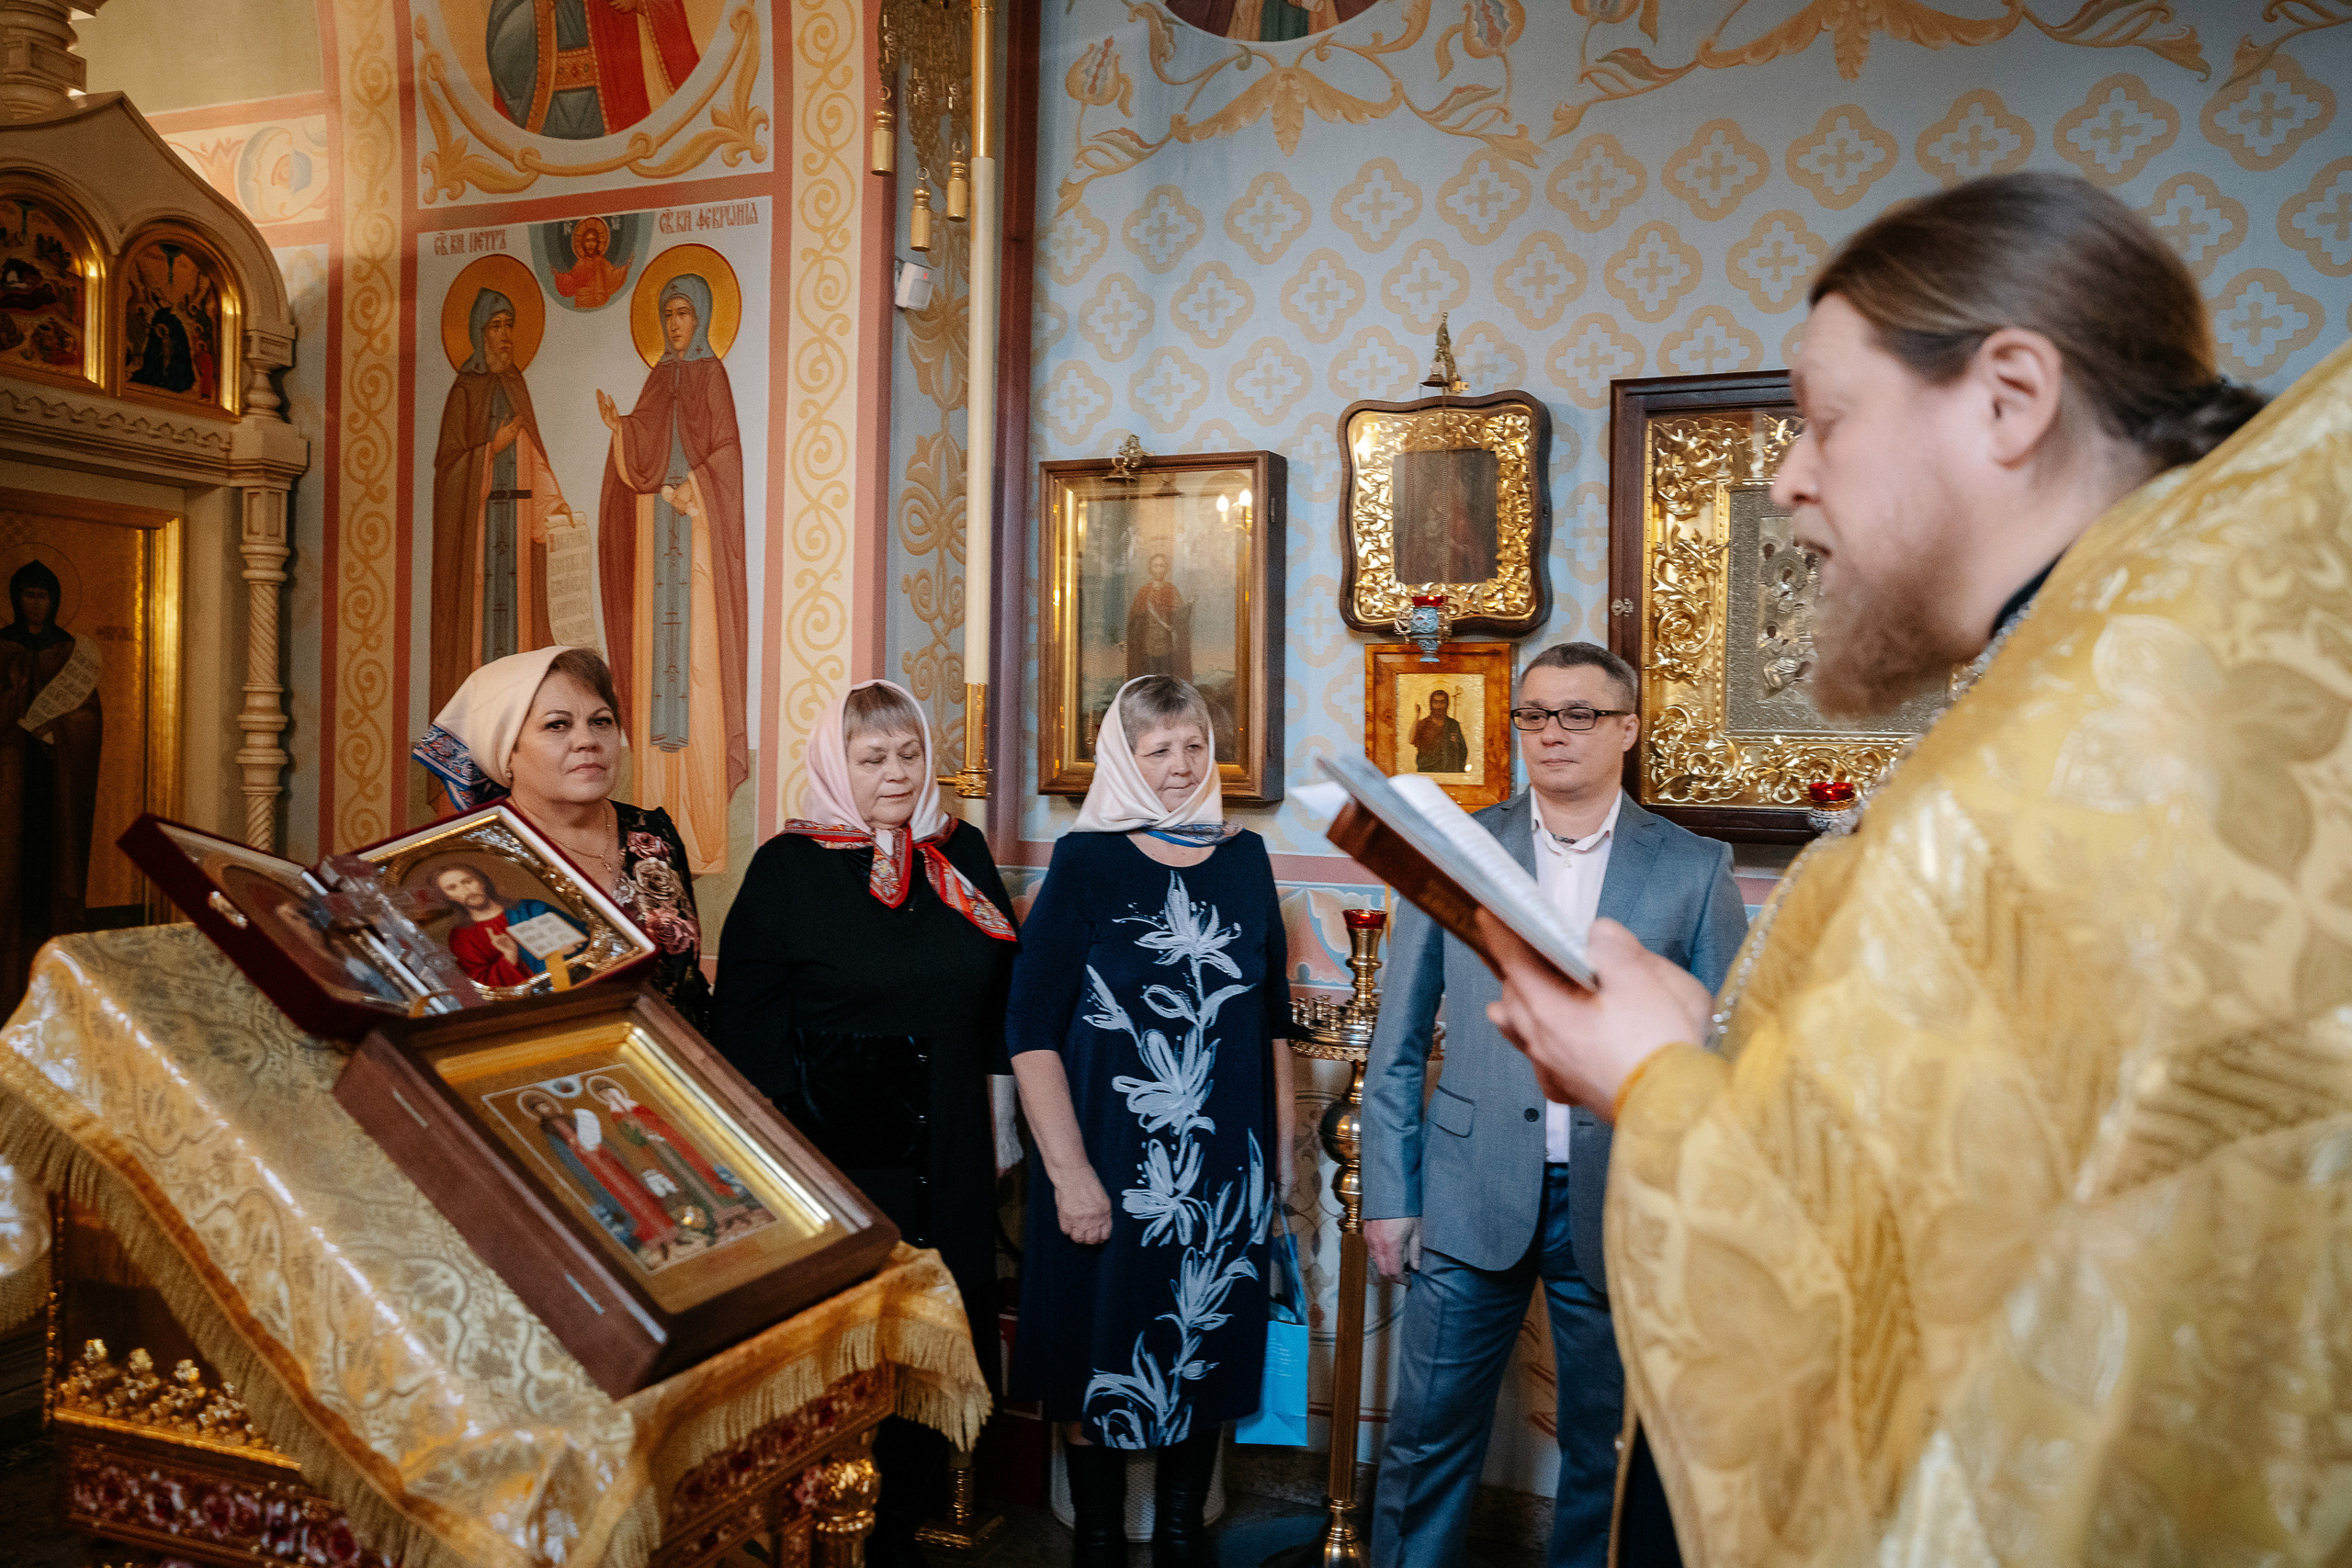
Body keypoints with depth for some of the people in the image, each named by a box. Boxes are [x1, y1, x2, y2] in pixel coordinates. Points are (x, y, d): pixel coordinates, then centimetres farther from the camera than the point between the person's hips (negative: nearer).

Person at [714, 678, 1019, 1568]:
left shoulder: (963, 853, 7)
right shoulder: (787, 870, -4)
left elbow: (1001, 994, 13)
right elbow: (747, 1031, -4)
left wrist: (998, 1119, 10)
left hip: (950, 1160, 4)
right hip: (841, 1160, -4)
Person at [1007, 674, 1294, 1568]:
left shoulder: (1244, 857, 4)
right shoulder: (1085, 862, -8)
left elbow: (1272, 1012, 11)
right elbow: (1033, 1028, -11)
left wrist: (1282, 1140, 10)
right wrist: (1070, 1172, -15)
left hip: (1226, 1158, 4)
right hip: (1114, 1156, -3)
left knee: (1206, 1350, 16)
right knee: (1099, 1356, 9)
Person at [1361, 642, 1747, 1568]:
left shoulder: (1695, 869, 1)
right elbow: (1398, 1045, 4)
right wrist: (1390, 1195, 0)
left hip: (1621, 1205, 0)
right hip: (1473, 1201, 0)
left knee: (1608, 1449, 14)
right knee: (1428, 1440, 6)